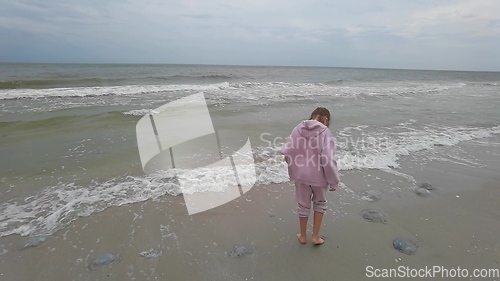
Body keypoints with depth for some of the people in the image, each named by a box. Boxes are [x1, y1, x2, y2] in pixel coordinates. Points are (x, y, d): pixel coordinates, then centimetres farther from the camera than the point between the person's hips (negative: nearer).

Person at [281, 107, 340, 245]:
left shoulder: (298, 129, -6)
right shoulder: (325, 133, -16)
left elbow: (286, 151, -6)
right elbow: (328, 160, -21)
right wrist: (334, 181, -10)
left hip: (300, 175, 3)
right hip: (318, 176, -2)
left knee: (303, 205, 20)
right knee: (320, 203, 24)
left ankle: (303, 236, 37)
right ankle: (315, 236, 28)